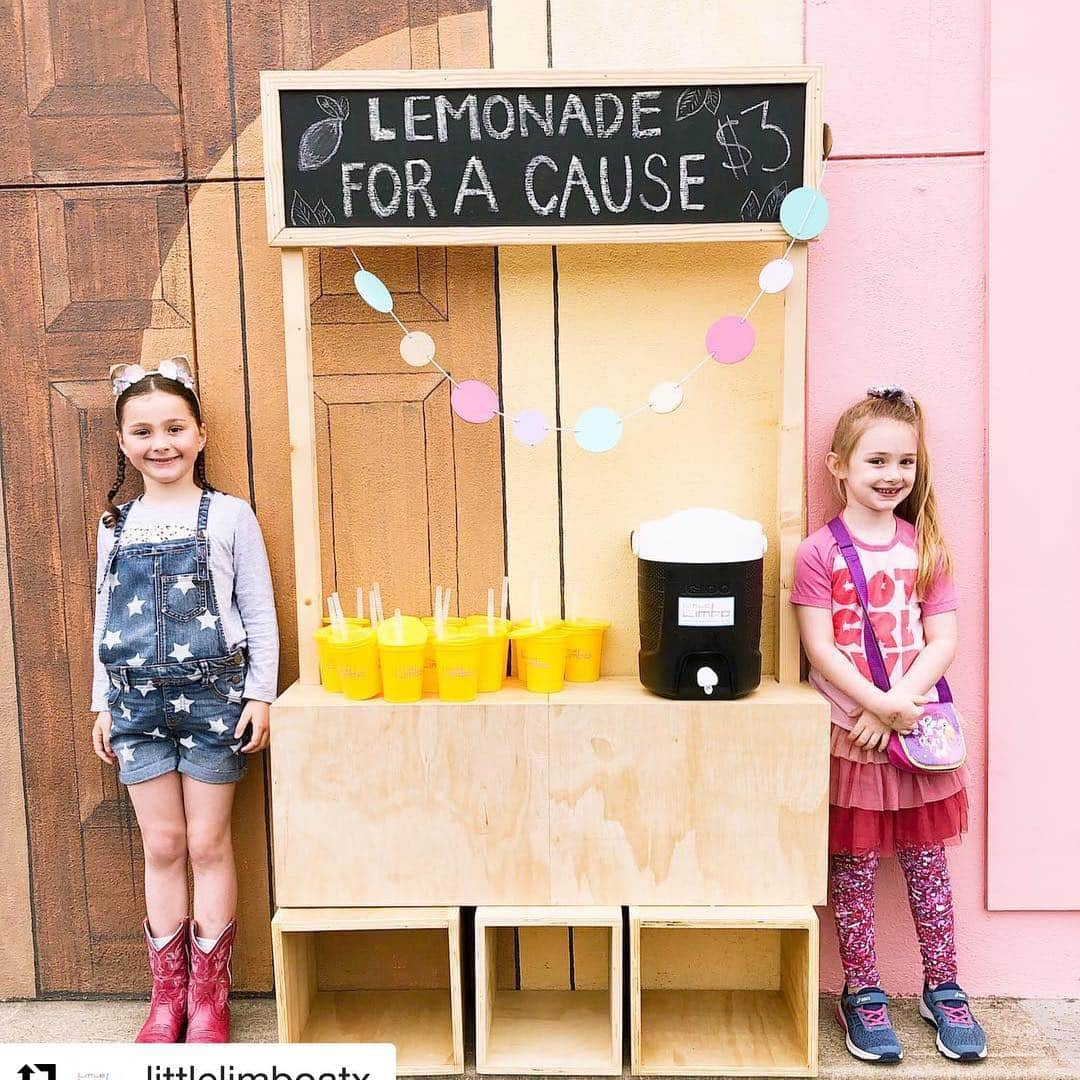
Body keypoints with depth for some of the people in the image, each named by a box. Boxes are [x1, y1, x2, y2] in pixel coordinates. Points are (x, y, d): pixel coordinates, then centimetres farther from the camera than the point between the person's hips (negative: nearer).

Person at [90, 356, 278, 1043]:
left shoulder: (230, 516, -2)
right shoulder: (116, 525, 8)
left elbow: (260, 614, -2)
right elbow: (105, 619, 13)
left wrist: (260, 695, -7)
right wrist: (103, 705, 11)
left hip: (212, 695, -3)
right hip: (138, 701, 3)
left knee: (209, 843, 5)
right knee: (162, 846, 9)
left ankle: (210, 993, 19)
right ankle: (168, 993, 23)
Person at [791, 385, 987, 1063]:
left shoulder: (925, 546, 5)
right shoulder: (820, 552, -6)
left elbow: (943, 641, -1)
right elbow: (820, 650, -11)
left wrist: (897, 704, -13)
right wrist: (879, 706, -18)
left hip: (918, 728, 3)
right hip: (851, 736, -3)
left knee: (927, 862, 14)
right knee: (855, 869, 8)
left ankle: (943, 988, 31)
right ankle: (862, 995, 24)